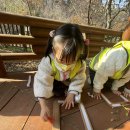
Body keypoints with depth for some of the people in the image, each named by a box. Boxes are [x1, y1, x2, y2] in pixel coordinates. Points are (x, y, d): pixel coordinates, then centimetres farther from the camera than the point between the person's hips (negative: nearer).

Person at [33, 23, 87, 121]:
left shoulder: (80, 63, -34)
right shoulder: (48, 62, -43)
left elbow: (78, 80, -21)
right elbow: (42, 82, -41)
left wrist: (71, 95, -26)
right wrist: (43, 106, -44)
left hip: (70, 82, 2)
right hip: (54, 81, -1)